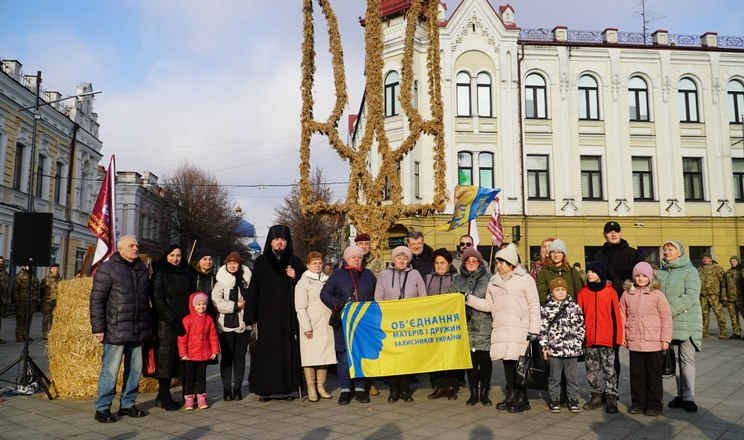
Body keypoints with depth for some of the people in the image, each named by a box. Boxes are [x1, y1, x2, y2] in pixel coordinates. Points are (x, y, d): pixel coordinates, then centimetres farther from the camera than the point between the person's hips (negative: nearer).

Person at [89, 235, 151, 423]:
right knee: (110, 369, -1)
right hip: (116, 330, -6)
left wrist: (148, 324, 17)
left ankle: (127, 404, 25)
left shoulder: (142, 269, 13)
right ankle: (102, 408, 12)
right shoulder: (107, 268, -5)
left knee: (135, 369, 12)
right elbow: (96, 300, -8)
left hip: (138, 330, 6)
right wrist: (98, 328, -11)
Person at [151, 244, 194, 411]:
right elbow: (158, 300, -9)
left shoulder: (185, 274, 14)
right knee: (165, 359, -2)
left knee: (177, 358, 5)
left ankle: (163, 396, 14)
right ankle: (164, 397, 6)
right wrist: (173, 320, -14)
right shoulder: (160, 274, -2)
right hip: (166, 324, -5)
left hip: (183, 323, 5)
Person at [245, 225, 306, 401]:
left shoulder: (295, 261, 9)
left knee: (289, 350, 1)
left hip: (288, 315, 1)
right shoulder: (261, 262, 6)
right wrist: (252, 317, -3)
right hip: (267, 315, -1)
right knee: (266, 351, -1)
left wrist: (295, 277, -10)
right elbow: (253, 291, 2)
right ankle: (265, 389, 6)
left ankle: (289, 388, 8)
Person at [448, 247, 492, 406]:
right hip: (466, 326, 3)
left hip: (484, 327, -2)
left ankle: (484, 393, 16)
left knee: (485, 360, 2)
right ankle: (473, 392, 19)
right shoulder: (457, 280, 11)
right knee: (470, 360, 8)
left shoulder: (488, 279, 0)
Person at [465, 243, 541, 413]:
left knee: (518, 362, -10)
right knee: (507, 361, 7)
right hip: (500, 329, 5)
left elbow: (534, 305, -2)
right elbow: (488, 305, 15)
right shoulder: (494, 282, 18)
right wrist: (468, 299, 4)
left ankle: (522, 399, 2)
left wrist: (534, 329, -8)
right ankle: (511, 395, 19)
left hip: (519, 329, -5)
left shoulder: (525, 279, 1)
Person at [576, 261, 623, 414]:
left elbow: (616, 316, -2)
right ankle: (596, 397, 22)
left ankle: (612, 399, 9)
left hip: (607, 339, -3)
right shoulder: (583, 293, 4)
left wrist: (617, 338, -4)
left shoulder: (610, 292, -2)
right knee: (592, 370, 11)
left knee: (609, 370, 2)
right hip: (589, 339, 3)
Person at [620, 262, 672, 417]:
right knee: (636, 374, 10)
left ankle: (654, 404, 17)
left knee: (654, 374, 6)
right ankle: (637, 403, 22)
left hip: (654, 342, -2)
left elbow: (666, 317, -3)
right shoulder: (627, 294, 5)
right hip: (634, 342, 3)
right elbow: (622, 316, 11)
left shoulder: (657, 294, -3)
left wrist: (665, 338, -6)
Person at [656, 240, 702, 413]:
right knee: (675, 359, 9)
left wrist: (668, 311, -19)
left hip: (686, 322, -4)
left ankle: (688, 397, 4)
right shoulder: (660, 272, 12)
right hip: (668, 323, 5)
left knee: (687, 359, -1)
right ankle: (680, 394, 17)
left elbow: (691, 296, -15)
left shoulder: (689, 270, -4)